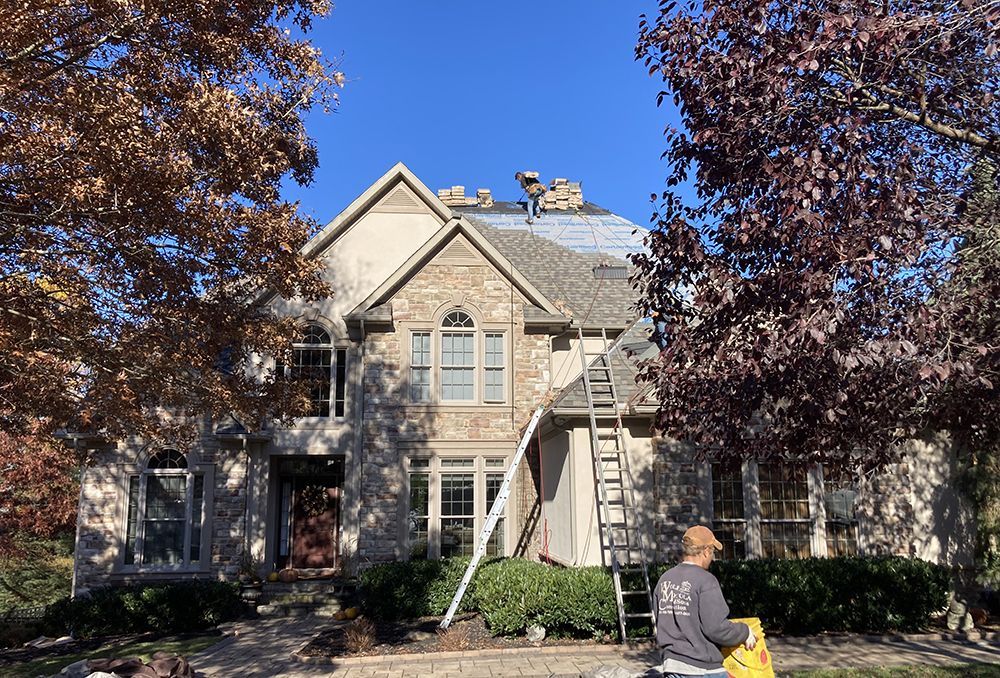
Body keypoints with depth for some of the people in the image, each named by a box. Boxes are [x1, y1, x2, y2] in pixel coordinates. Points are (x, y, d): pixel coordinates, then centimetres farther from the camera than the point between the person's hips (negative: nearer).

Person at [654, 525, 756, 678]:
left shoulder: (664, 580, 5)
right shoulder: (705, 580, -15)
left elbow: (662, 623, 9)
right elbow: (716, 628, -18)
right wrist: (745, 632, -1)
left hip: (671, 666, 6)